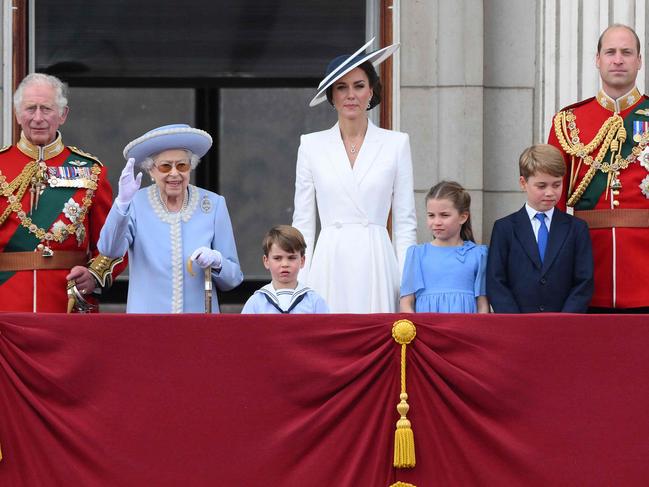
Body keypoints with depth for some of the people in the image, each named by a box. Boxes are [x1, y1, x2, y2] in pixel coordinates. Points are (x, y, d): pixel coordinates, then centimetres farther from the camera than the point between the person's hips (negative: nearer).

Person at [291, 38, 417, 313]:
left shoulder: (396, 144, 6)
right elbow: (303, 221, 9)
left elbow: (405, 223, 6)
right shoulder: (312, 146, 9)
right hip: (329, 267, 1)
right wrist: (298, 286, 2)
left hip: (376, 265, -1)